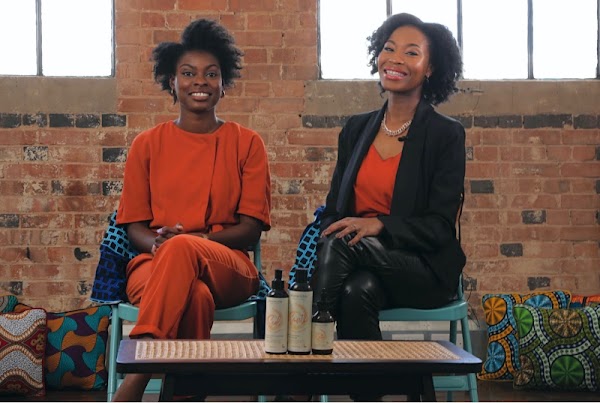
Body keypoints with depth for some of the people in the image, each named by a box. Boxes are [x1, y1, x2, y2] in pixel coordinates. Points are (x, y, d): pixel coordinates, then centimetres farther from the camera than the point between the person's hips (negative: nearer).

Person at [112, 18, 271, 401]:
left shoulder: (247, 143, 10)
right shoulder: (147, 144, 13)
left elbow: (251, 228, 3)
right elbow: (135, 226, 11)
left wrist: (198, 239, -17)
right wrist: (157, 242, -15)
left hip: (227, 268, 0)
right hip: (156, 264, 1)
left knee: (183, 250, -39)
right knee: (194, 295, -39)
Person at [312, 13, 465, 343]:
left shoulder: (446, 135, -1)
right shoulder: (356, 129, 15)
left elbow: (440, 227, -7)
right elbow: (333, 208, 13)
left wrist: (379, 225, -25)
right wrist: (324, 236, -12)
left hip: (425, 271, -3)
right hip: (358, 263, 3)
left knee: (340, 243, -32)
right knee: (358, 290, -35)